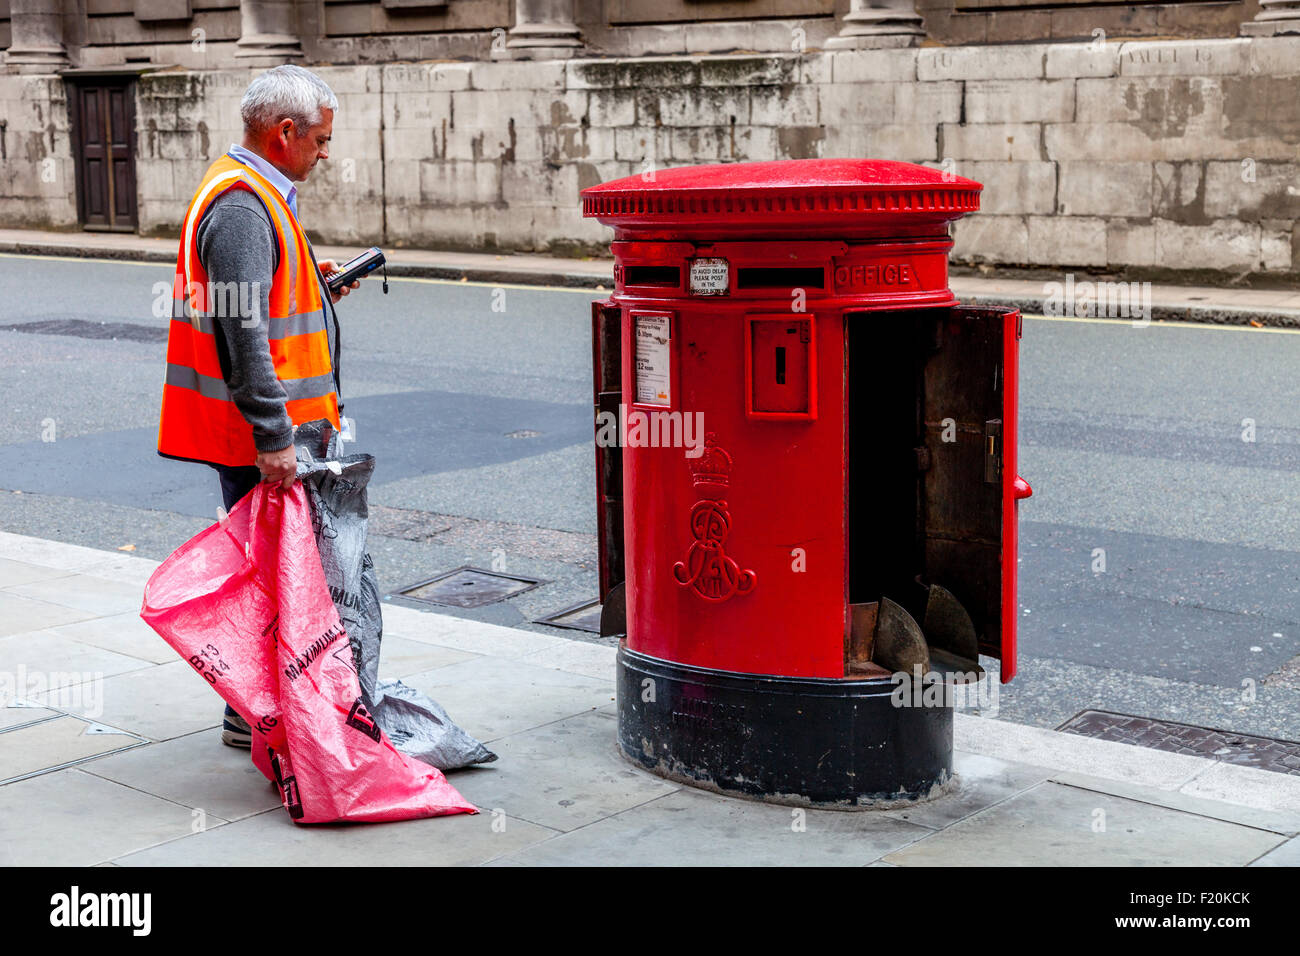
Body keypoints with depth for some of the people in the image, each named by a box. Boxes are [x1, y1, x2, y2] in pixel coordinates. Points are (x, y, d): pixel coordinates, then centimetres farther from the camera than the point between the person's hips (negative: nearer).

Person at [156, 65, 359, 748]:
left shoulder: (252, 193, 17)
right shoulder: (242, 205, -18)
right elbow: (241, 331, -25)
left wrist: (312, 285, 13)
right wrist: (273, 436, -27)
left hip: (264, 423, 11)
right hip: (254, 433, -11)